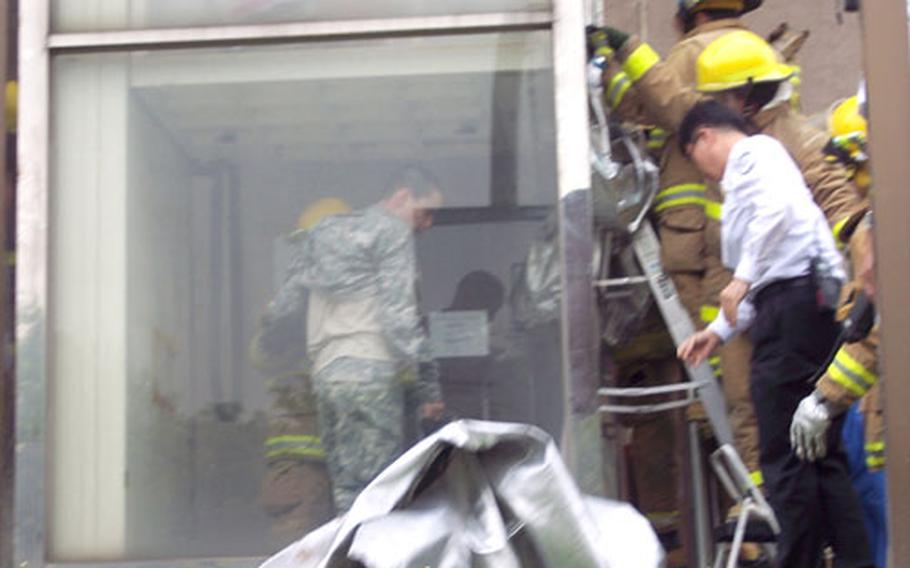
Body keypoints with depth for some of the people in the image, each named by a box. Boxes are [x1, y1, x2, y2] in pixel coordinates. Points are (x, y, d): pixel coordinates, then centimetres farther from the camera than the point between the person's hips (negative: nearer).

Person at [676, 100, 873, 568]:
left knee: (784, 455, -9)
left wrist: (743, 278, -17)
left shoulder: (752, 152, 3)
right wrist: (717, 331, 31)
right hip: (811, 306, 10)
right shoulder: (745, 179, 32)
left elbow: (777, 207, -19)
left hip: (797, 297, -10)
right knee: (822, 453, 9)